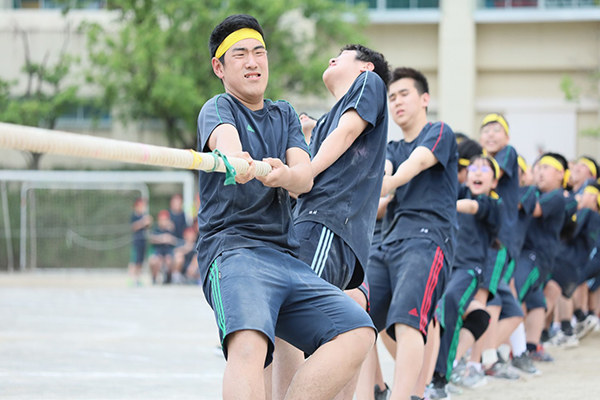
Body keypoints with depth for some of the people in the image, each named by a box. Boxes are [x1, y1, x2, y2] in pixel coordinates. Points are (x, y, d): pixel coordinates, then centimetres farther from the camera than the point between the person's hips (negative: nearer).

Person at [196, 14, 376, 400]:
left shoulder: (285, 115, 24)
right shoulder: (218, 108, 7)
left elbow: (305, 177, 5)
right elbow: (223, 137, -20)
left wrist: (284, 175, -22)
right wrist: (233, 157, -46)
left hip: (288, 258, 6)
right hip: (233, 248, -6)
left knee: (358, 331, -15)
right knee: (249, 343, -34)